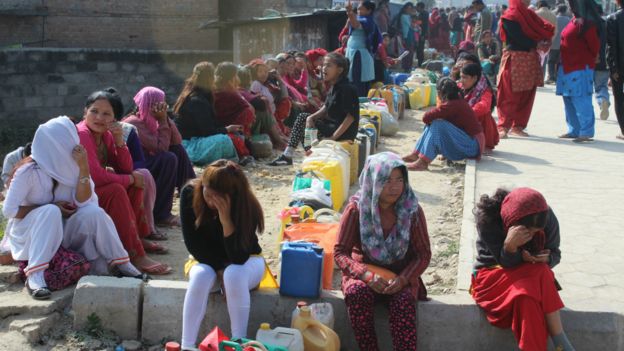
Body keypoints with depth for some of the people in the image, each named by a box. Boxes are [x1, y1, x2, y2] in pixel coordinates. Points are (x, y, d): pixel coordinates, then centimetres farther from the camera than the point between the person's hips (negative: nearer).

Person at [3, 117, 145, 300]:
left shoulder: (67, 165, -6)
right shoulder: (29, 171, -22)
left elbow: (84, 203, -14)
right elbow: (9, 210, -20)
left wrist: (83, 168, -24)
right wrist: (51, 207, -21)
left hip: (60, 230, 5)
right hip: (28, 230, -5)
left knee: (94, 212, -21)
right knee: (51, 212, -35)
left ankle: (121, 263, -9)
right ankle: (35, 274, -39)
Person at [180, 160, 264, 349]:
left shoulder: (247, 206, -27)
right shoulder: (190, 194, -21)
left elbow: (238, 258, -31)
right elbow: (193, 243, -14)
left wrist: (226, 219, -42)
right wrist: (219, 269, -18)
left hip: (246, 260, -2)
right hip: (207, 260, 2)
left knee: (234, 275, -35)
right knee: (200, 277, -32)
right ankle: (187, 346, -28)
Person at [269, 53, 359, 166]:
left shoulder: (346, 89, -21)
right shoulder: (334, 87, 7)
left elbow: (351, 116, -25)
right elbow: (326, 108, 13)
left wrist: (334, 136, -26)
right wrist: (311, 117, -6)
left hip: (344, 131, -9)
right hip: (332, 124, 10)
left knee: (308, 129, -11)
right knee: (302, 118, 7)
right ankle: (287, 155, 4)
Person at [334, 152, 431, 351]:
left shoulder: (412, 210, -7)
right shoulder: (356, 209, -10)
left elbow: (424, 254, -3)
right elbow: (340, 252, -8)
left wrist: (403, 279, -21)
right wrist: (367, 275, -25)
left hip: (401, 277, 0)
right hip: (365, 273, 0)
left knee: (403, 301, -32)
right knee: (356, 293, -33)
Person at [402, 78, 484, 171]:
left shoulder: (453, 105, -21)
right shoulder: (458, 101, 8)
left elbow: (426, 118, -21)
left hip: (472, 147, -10)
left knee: (437, 125, -22)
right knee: (431, 125, 8)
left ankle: (423, 162, -24)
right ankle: (415, 154, 6)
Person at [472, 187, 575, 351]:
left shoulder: (547, 218, -15)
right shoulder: (488, 219, -25)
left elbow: (555, 254, 0)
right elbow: (506, 263, -19)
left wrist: (546, 259, -24)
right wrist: (509, 245, -42)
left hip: (533, 274, 3)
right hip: (493, 274, -3)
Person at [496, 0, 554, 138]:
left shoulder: (529, 14, 17)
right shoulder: (509, 17, -6)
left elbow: (541, 27, 9)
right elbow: (518, 37, -14)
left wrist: (555, 29, -9)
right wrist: (536, 45, -11)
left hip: (530, 60, 7)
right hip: (514, 60, -7)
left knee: (527, 95, 6)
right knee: (510, 95, -7)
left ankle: (518, 126, 13)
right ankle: (503, 127, -2)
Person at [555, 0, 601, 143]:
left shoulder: (586, 22, -14)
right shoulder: (575, 20, 13)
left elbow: (594, 45, -12)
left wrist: (589, 61, 2)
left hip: (580, 69, -10)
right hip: (568, 67, 10)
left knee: (580, 101, -7)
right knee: (569, 100, 14)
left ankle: (586, 132, -3)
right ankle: (574, 130, 22)